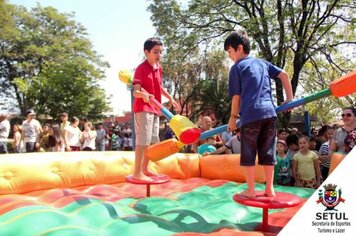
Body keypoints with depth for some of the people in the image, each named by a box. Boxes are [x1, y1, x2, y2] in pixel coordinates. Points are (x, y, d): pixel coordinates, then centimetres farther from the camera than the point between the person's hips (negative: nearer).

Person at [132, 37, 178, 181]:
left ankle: (145, 169, 25)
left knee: (153, 141, 13)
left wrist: (170, 98, 27)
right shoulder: (141, 68, -14)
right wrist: (143, 95, -42)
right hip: (143, 108, -8)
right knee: (143, 140, -10)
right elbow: (135, 92, -21)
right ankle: (137, 172, -3)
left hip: (155, 109, 9)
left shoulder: (158, 67, 10)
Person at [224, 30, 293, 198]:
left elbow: (236, 96, 2)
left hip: (250, 115, -5)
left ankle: (250, 190, 11)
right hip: (269, 112, 5)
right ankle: (269, 189, 19)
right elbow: (284, 75, 13)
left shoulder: (236, 67, 4)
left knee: (248, 154, 5)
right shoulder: (262, 63, 19)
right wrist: (289, 99, 17)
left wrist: (233, 117, 12)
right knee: (268, 152, 12)